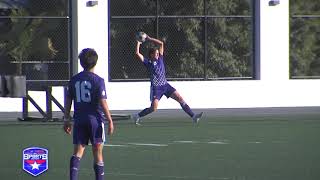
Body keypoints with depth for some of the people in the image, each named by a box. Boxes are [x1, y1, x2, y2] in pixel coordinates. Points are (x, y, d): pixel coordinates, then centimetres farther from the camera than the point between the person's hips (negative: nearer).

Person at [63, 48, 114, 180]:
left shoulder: (74, 80, 5)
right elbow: (103, 103, -12)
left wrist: (67, 120, 16)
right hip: (95, 119, -3)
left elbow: (68, 101, 8)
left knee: (78, 151, 2)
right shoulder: (98, 80, -8)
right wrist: (110, 121, -6)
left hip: (79, 120, 3)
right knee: (97, 152, 6)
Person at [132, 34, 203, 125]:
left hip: (165, 85, 6)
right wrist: (138, 43, -3)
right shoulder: (148, 62, -3)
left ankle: (193, 116, -3)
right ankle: (137, 116, 7)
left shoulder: (160, 59, 10)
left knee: (180, 99, -3)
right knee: (154, 108, -13)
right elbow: (137, 53, -13)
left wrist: (149, 39, 10)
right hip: (156, 88, -6)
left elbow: (161, 43, 11)